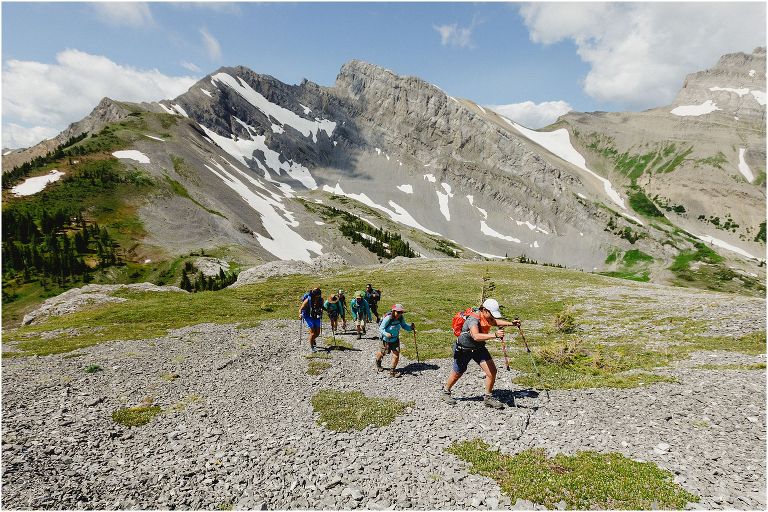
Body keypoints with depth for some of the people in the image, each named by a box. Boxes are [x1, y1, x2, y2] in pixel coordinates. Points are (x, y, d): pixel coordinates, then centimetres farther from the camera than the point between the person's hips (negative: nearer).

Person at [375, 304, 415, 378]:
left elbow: (404, 325, 0)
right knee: (383, 353, 20)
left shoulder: (401, 318, -15)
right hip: (386, 339, -3)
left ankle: (392, 371, 15)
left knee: (396, 355, -5)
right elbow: (381, 328, -25)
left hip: (395, 339, 4)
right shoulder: (388, 318, -30)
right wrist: (386, 334, -44)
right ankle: (378, 362, 54)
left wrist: (411, 327, -20)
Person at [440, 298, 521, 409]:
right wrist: (495, 335, -62)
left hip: (479, 348, 7)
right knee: (457, 374, 14)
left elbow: (495, 322, 12)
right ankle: (445, 391, 42)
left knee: (492, 371, -6)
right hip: (463, 350, -6)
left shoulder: (486, 316, -11)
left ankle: (488, 397, 13)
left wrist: (511, 323, 2)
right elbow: (476, 336, -53)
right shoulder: (473, 319, -35)